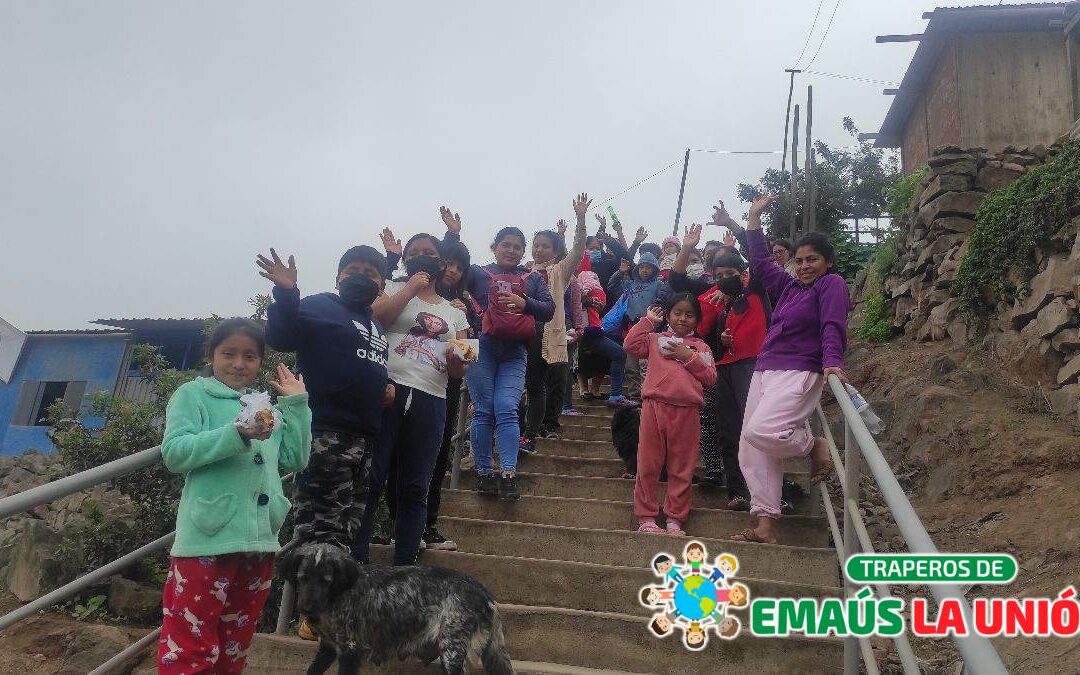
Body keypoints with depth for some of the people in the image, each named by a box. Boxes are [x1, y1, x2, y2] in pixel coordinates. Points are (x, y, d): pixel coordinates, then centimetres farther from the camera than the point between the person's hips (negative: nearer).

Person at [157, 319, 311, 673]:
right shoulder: (193, 395, 2)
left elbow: (296, 459, 14)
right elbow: (174, 452, -12)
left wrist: (297, 405, 8)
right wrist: (236, 435, -24)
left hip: (258, 540, 6)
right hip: (208, 540, -5)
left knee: (235, 646, 17)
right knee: (190, 645, -5)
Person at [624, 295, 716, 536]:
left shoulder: (701, 347, 15)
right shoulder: (655, 339, 14)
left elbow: (710, 378, 4)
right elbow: (631, 345, -3)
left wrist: (689, 357, -6)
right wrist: (647, 320, 2)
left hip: (687, 412, 1)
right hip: (654, 407, -1)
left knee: (681, 469, 6)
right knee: (648, 465, 2)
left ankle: (674, 519, 16)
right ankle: (646, 518, 11)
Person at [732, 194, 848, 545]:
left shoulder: (832, 284, 0)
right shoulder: (789, 286, 20)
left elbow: (833, 327, -14)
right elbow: (761, 263, 28)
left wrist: (832, 362, -30)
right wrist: (754, 218, 28)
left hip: (798, 373, -8)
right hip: (764, 371, 8)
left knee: (761, 431, -27)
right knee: (752, 450, 1)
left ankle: (815, 446, 3)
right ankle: (765, 525, 5)